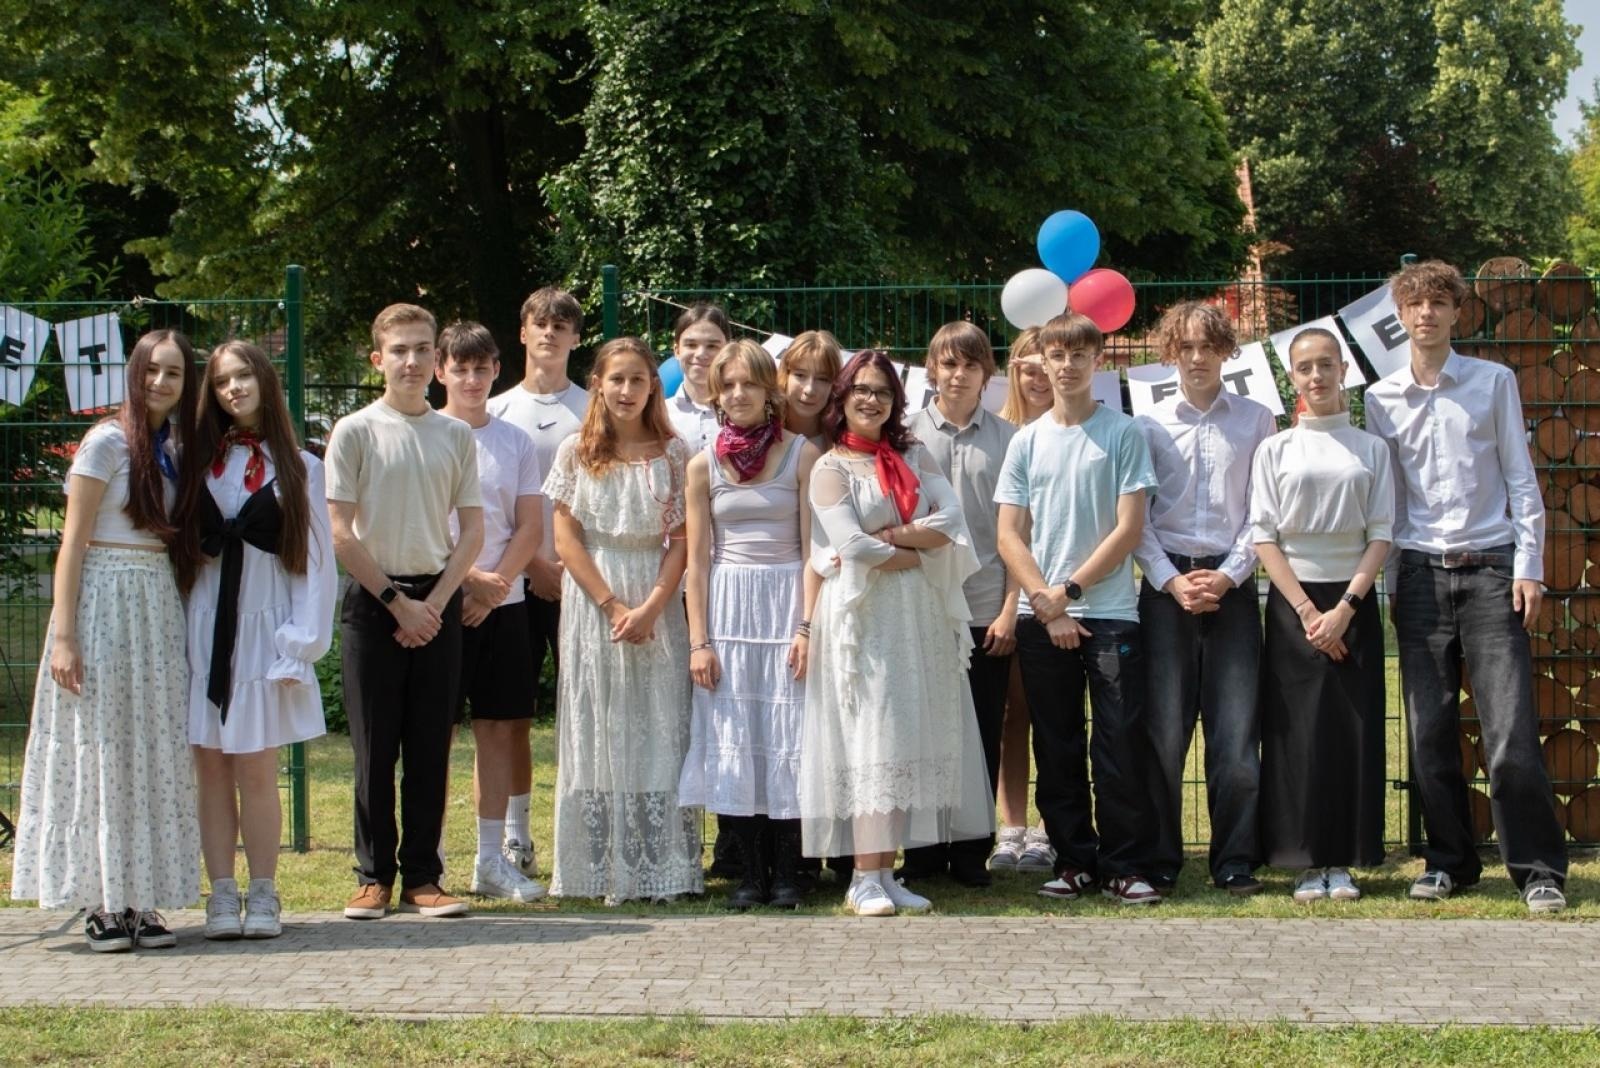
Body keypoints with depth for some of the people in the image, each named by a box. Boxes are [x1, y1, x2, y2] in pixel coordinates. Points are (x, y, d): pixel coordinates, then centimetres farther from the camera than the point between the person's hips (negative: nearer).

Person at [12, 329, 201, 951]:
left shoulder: (177, 446, 11)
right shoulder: (108, 442, -8)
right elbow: (73, 542, -9)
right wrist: (63, 636, -15)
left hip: (160, 605, 6)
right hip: (104, 601, -6)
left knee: (154, 755, 6)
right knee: (98, 752, -2)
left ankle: (143, 900, 11)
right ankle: (102, 905, 4)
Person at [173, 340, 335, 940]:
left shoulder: (300, 469, 5)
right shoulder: (201, 463, 11)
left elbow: (317, 559, 2)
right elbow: (180, 544, 9)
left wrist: (302, 643, -6)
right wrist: (178, 627, -1)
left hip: (265, 627, -2)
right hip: (205, 626, 2)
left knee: (257, 771, -4)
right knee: (212, 769, 1)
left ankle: (263, 896, 5)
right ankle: (222, 896, 5)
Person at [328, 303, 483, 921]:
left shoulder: (456, 436, 7)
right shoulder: (355, 433, -2)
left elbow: (473, 530, 7)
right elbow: (342, 534, -5)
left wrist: (434, 603, -5)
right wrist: (398, 602, -8)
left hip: (438, 600, 2)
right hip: (373, 600, -2)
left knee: (430, 748, 4)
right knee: (375, 747, 1)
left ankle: (422, 876, 11)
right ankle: (375, 875, 9)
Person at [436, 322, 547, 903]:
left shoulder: (515, 441, 10)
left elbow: (529, 527, 6)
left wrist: (492, 587, -7)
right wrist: (469, 578, -13)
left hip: (502, 605, 3)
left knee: (499, 728, 5)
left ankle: (493, 857, 11)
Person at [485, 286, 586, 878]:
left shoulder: (593, 411, 7)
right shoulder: (496, 413, 8)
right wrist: (532, 562, -6)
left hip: (581, 579, -1)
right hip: (514, 578, 1)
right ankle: (516, 835, 10)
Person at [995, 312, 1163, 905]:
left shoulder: (1123, 434, 1)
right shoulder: (1027, 441, 9)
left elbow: (1129, 529, -4)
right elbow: (1010, 536, 5)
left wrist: (1069, 590, -8)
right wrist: (1048, 607, -7)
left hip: (1110, 613, -3)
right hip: (1040, 618, 3)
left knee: (1121, 745, -5)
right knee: (1056, 749, 7)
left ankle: (1124, 866, 2)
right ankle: (1074, 860, 15)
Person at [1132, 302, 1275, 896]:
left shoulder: (1255, 421, 8)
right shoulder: (1149, 426, 8)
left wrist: (1228, 576, -8)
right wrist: (1172, 581, -8)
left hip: (1232, 585, 0)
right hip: (1166, 585, 0)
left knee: (1236, 729, -3)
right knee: (1163, 728, -2)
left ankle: (1235, 863, 4)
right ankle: (1160, 861, 5)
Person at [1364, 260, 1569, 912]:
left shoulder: (1494, 383, 6)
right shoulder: (1382, 399, 10)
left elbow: (1520, 479, 5)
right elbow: (1381, 496, 13)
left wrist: (1529, 566, -3)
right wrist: (1384, 583, 8)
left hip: (1490, 566, -2)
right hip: (1420, 572, 2)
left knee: (1511, 730, -9)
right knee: (1429, 731, 2)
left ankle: (1539, 869, -1)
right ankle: (1449, 861, 15)